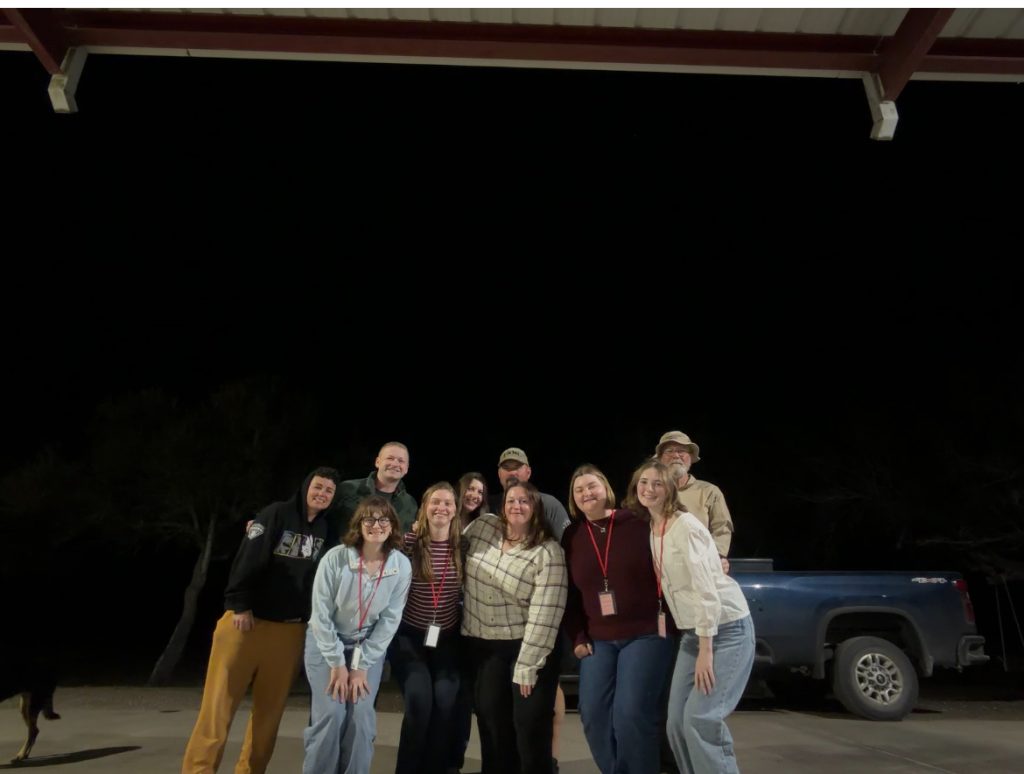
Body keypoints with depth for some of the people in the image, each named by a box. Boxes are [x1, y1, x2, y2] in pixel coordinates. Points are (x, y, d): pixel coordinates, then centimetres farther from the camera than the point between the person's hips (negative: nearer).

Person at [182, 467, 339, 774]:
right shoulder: (276, 514, -7)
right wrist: (239, 605, -15)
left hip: (290, 630, 4)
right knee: (219, 703, 0)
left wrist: (312, 618, 7)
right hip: (247, 621, -4)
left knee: (270, 708, 9)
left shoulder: (327, 529, 5)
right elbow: (248, 559, -12)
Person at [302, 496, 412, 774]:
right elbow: (321, 614, -15)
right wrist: (337, 663, -13)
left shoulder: (402, 566, -16)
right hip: (326, 642, -1)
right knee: (331, 714, -10)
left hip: (369, 646, 2)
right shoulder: (335, 558, -21)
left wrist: (362, 665, -10)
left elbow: (390, 620, -10)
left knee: (361, 716, -6)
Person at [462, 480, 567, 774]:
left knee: (529, 725, 3)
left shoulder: (549, 552, -15)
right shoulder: (482, 526, -3)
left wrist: (526, 666, -18)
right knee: (491, 720, 14)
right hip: (483, 644, 4)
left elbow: (544, 613, -17)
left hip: (526, 645, -4)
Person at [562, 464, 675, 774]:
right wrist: (577, 637, 4)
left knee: (631, 713, -11)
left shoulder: (639, 524, -7)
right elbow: (569, 593, 9)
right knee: (593, 715, 4)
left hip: (645, 634, -4)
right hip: (598, 640, 5)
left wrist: (670, 625, -6)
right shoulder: (571, 536, 5)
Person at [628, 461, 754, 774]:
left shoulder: (685, 525, -17)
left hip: (726, 628, -7)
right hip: (692, 632, 8)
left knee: (701, 719, -14)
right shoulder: (652, 529, 7)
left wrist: (706, 651, -22)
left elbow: (705, 589, -21)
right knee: (677, 722, 5)